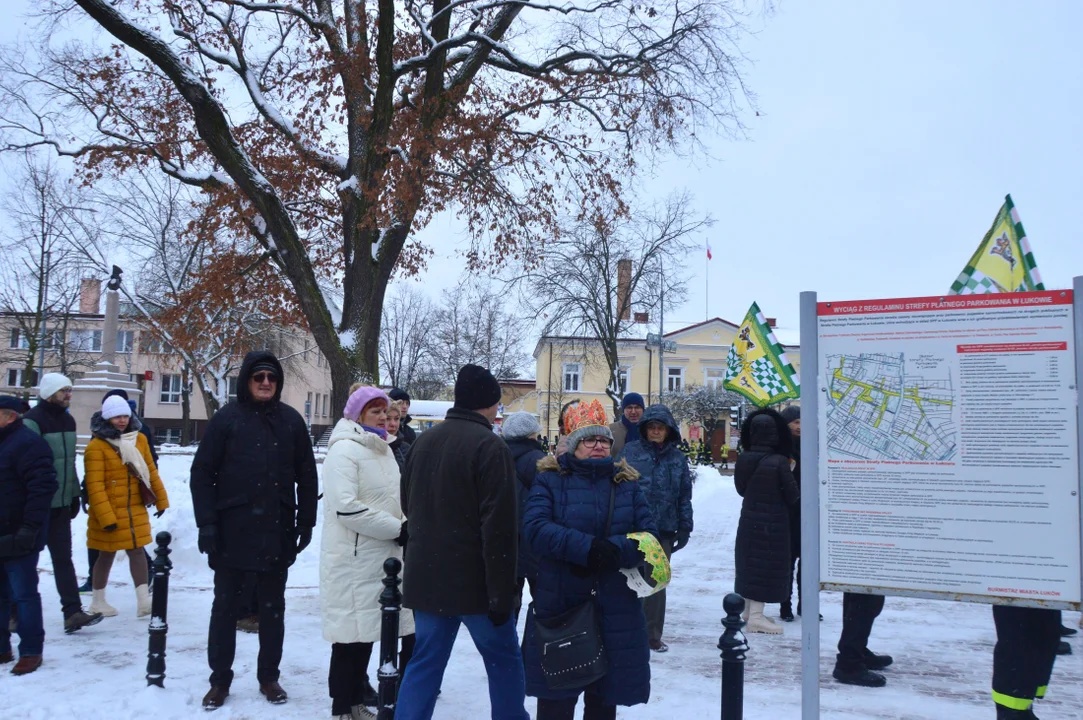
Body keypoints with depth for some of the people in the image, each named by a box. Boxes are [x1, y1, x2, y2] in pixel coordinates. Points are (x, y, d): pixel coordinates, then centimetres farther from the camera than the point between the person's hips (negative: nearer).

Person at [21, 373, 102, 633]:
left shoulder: (68, 420, 13)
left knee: (63, 558, 4)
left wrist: (74, 494, 18)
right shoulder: (33, 421, -12)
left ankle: (73, 612, 2)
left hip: (61, 504, 7)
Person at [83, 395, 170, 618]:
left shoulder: (139, 439, 4)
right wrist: (106, 517, -21)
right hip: (109, 513, -4)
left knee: (138, 552, 3)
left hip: (136, 510, 4)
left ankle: (144, 601, 5)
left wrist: (160, 499, 11)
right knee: (107, 555, 9)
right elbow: (95, 486, -17)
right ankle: (98, 601, 27)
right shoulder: (96, 447, -14)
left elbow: (151, 472, 11)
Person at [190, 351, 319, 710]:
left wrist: (306, 521, 3)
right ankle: (220, 678, 23)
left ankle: (269, 676, 25)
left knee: (273, 607, 12)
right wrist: (207, 522, -11)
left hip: (277, 531, 2)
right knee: (224, 605, 9)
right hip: (232, 529, -1)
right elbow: (202, 472, -4)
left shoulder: (291, 420, 3)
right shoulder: (226, 418, -3)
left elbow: (307, 475, 6)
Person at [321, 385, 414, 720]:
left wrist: (405, 528, 5)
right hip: (354, 559, -8)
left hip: (382, 555, 8)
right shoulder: (345, 449, -13)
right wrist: (398, 529, -18)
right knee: (354, 631, -1)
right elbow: (346, 507, -23)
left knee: (367, 629, 14)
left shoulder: (383, 450, 15)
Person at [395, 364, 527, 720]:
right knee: (504, 659, 12)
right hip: (474, 580, -6)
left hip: (426, 576, 6)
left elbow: (407, 506, 18)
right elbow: (499, 526, -19)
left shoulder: (422, 441, 8)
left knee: (426, 661, 12)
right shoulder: (489, 445, -15)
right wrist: (502, 592, -17)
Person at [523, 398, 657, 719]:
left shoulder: (627, 483, 7)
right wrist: (588, 547, -26)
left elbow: (649, 535, -2)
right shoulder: (550, 479, -1)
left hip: (615, 610, 3)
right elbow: (535, 528, -16)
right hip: (559, 607, -2)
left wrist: (613, 551, -20)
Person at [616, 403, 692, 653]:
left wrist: (684, 527, 6)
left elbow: (685, 496, 10)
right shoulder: (630, 451, -1)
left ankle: (652, 635, 22)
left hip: (664, 529, 3)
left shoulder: (678, 458, 8)